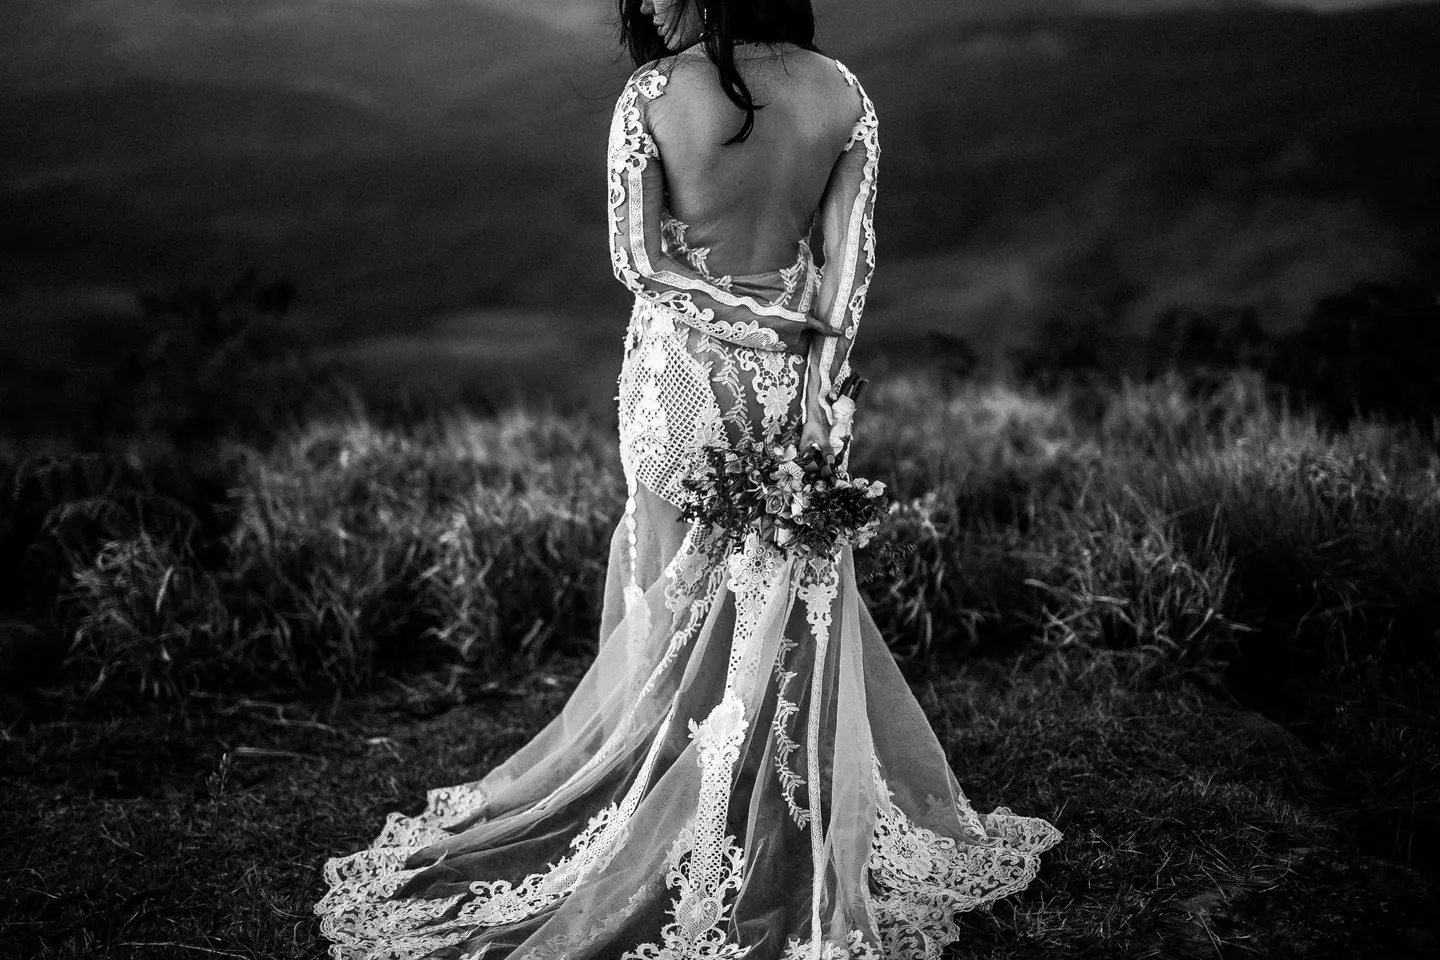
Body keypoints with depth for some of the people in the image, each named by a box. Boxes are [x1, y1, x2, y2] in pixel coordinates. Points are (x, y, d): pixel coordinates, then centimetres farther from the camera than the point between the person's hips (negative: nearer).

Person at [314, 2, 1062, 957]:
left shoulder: (653, 95, -12)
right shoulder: (843, 92, -1)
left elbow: (637, 258, -9)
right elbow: (853, 255, -3)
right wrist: (820, 380, -4)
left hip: (683, 367, -3)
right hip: (789, 369, 3)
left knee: (685, 607, 10)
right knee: (796, 604, 15)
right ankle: (809, 838, 26)